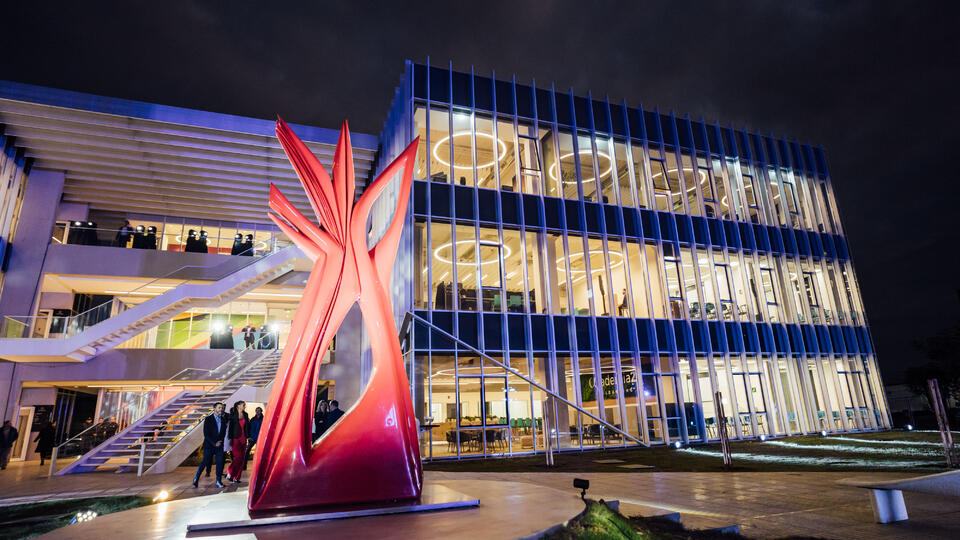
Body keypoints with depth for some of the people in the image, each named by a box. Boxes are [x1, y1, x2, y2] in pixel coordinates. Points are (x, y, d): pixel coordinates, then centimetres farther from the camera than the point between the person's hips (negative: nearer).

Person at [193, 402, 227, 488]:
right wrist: (214, 443, -14)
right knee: (205, 462, -1)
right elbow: (206, 434, -9)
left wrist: (220, 442, 0)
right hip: (209, 445, -3)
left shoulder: (223, 420, 8)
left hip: (219, 445, 4)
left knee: (220, 463, -4)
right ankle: (196, 479, 21)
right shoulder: (208, 419, -5)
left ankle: (218, 481, 6)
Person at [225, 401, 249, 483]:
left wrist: (248, 436, 10)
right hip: (235, 438, -5)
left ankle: (236, 477, 9)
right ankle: (229, 474, 3)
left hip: (243, 438, 5)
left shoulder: (245, 415, 12)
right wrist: (230, 438, -12)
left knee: (242, 458, 2)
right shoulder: (233, 415, -3)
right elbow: (230, 427, -7)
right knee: (238, 456, -14)